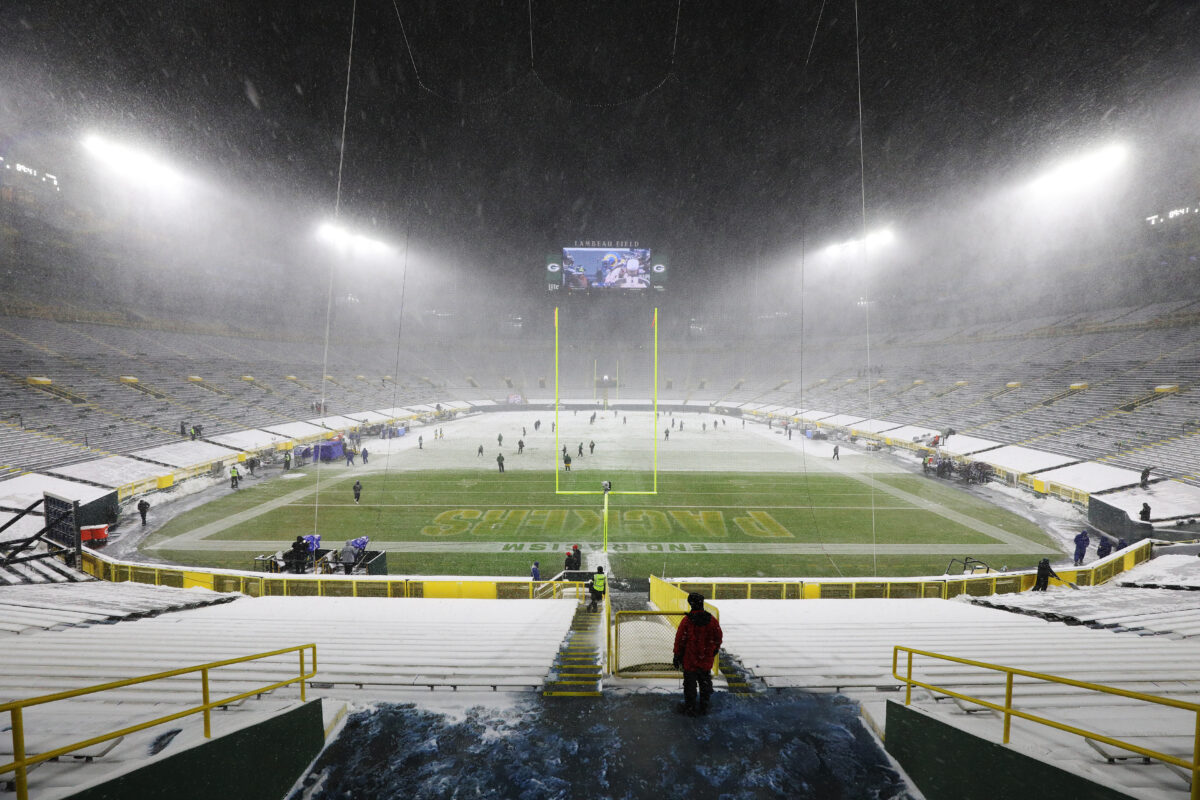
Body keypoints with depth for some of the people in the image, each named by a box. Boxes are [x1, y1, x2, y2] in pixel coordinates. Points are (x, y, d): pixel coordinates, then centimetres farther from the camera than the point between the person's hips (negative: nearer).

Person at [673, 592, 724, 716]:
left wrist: (677, 657, 1)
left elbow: (680, 640, -12)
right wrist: (714, 651, 22)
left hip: (690, 660, -3)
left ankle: (690, 708, 23)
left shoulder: (686, 621, -19)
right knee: (705, 682, 21)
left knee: (690, 684, 13)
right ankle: (704, 706, 33)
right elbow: (718, 638, 3)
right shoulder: (712, 620, -9)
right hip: (706, 660, 3)